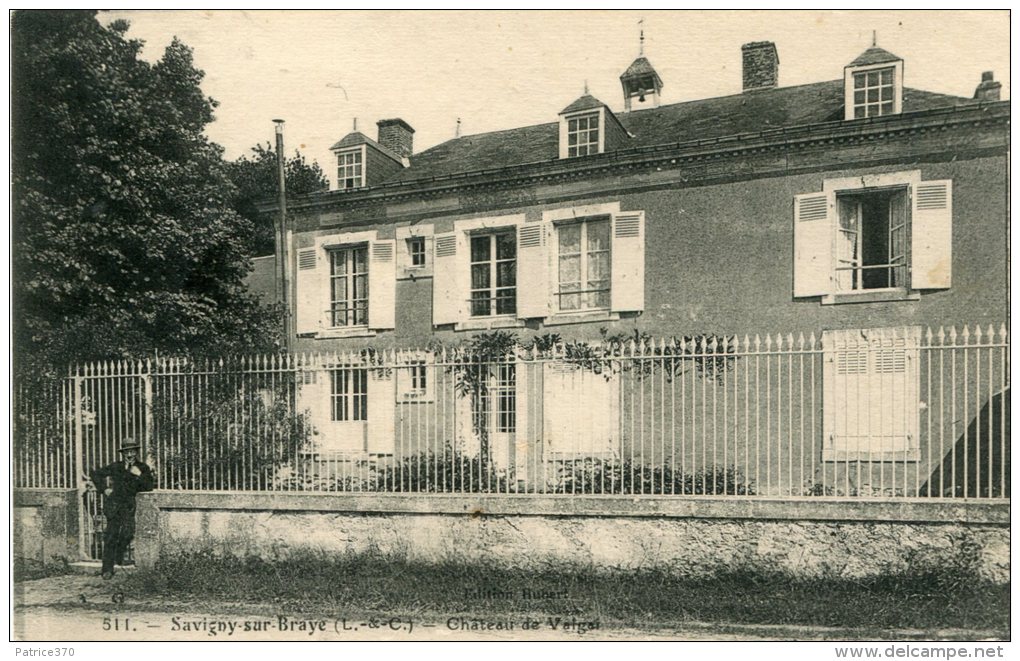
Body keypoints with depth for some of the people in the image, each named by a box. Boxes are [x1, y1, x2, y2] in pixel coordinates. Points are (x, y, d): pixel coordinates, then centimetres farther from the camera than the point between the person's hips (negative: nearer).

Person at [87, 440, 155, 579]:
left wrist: (139, 475, -11)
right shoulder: (115, 467, 7)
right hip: (114, 503, -1)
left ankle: (119, 557, 12)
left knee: (128, 532, -17)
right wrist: (103, 489, 4)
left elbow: (150, 486, 1)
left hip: (129, 505, 1)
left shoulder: (143, 468, 9)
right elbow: (96, 474, 15)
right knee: (111, 535, -8)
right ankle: (107, 569, -1)